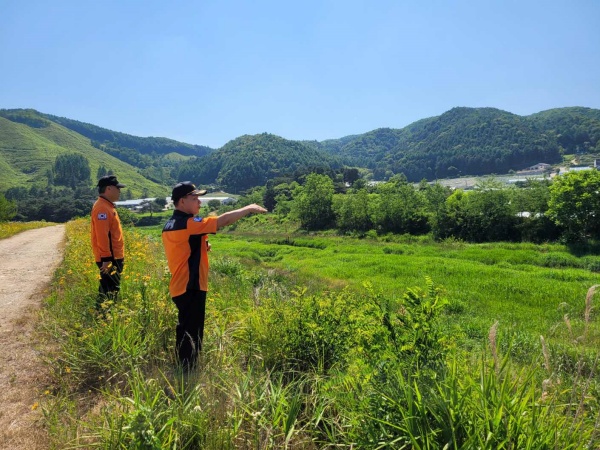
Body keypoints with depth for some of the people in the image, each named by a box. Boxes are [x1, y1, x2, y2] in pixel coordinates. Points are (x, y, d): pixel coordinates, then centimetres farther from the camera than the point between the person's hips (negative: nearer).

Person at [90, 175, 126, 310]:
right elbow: (102, 235, -24)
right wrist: (106, 258, -26)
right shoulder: (102, 208, -17)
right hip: (109, 259, -10)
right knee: (109, 290, -6)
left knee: (112, 289, 15)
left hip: (114, 257, 10)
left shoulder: (107, 206, 16)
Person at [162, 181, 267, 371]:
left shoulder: (171, 225, 12)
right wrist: (248, 209, -12)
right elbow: (222, 221, -23)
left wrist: (202, 247, 6)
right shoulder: (187, 224, -19)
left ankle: (183, 370, 31)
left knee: (185, 331, 20)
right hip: (190, 287, -10)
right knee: (191, 334, -1)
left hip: (181, 286, 10)